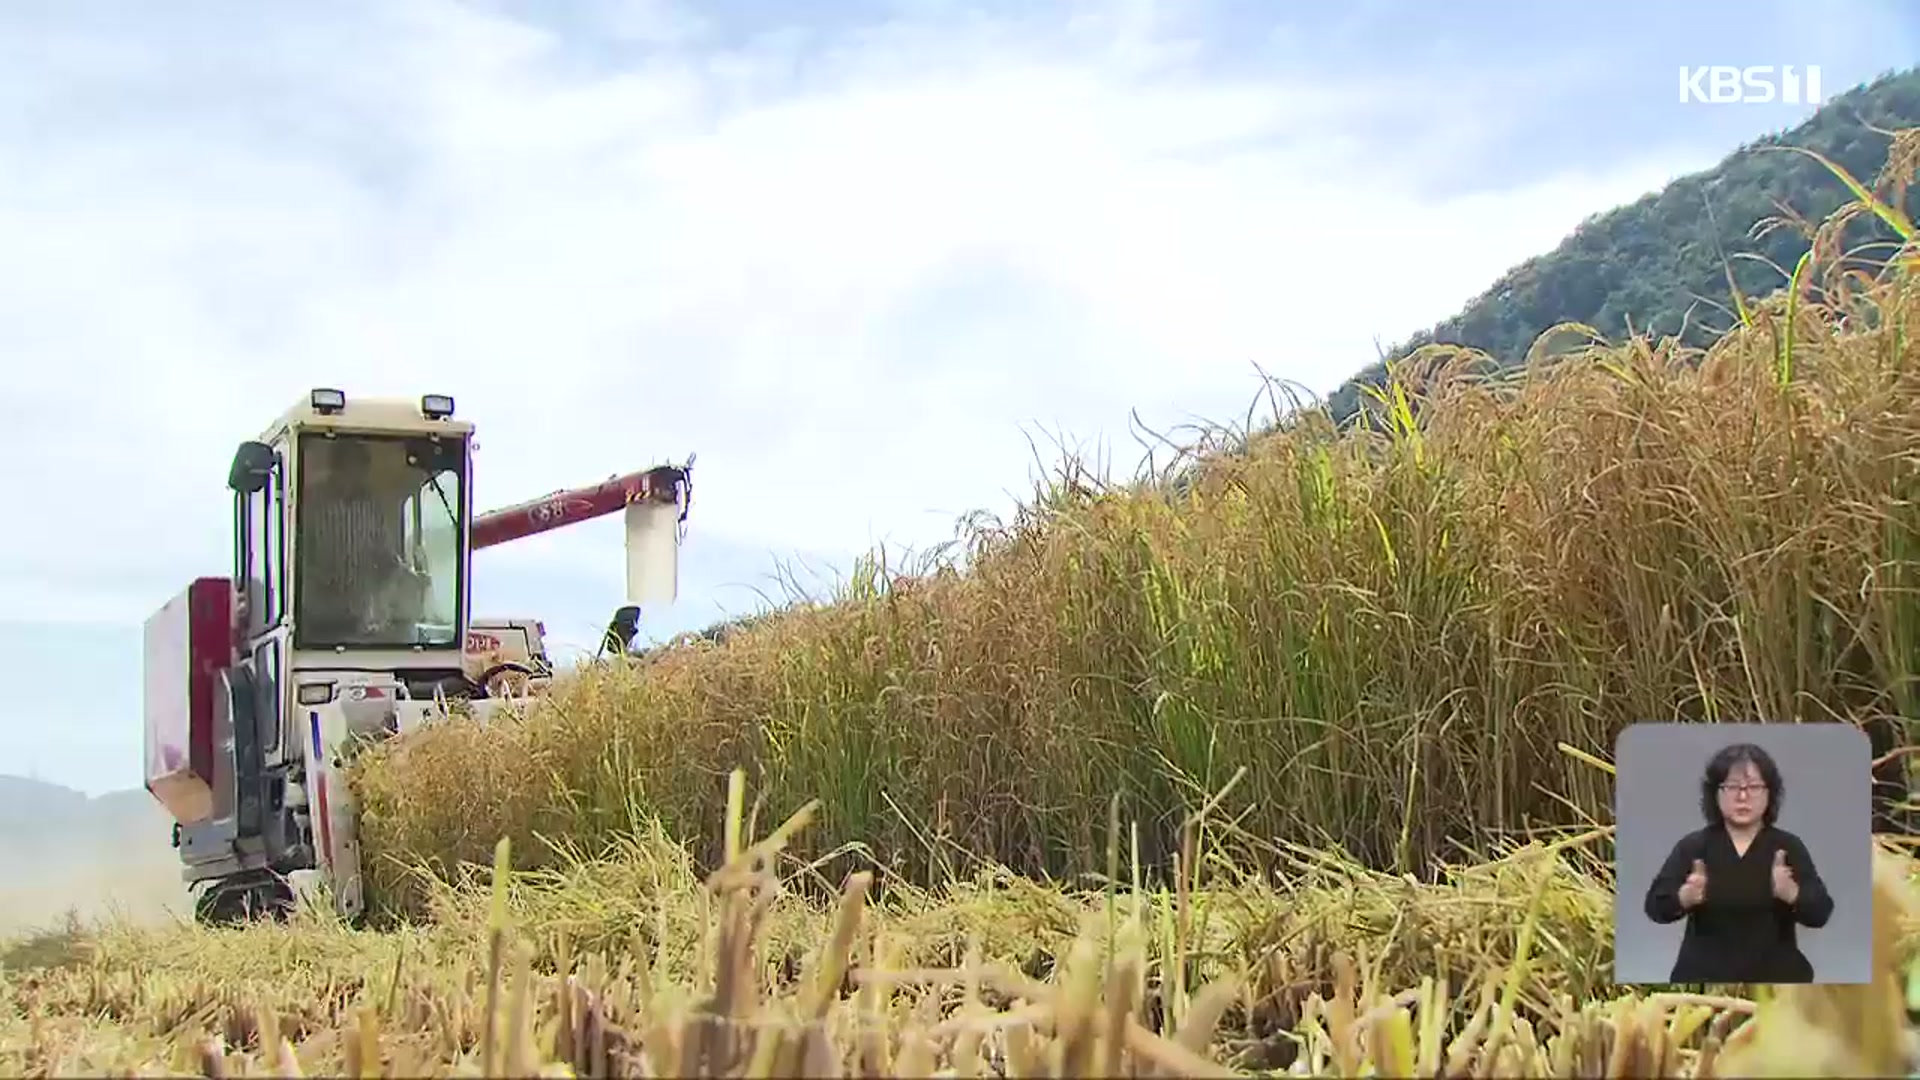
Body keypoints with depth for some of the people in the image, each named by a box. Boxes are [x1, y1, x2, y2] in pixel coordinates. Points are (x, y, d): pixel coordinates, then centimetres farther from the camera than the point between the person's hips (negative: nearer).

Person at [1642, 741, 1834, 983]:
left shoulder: (1788, 848, 1)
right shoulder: (1693, 847, 1)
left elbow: (1820, 911, -10)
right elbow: (1657, 905, -10)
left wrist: (1790, 893, -31)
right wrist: (1685, 896, -32)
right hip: (1705, 987, 0)